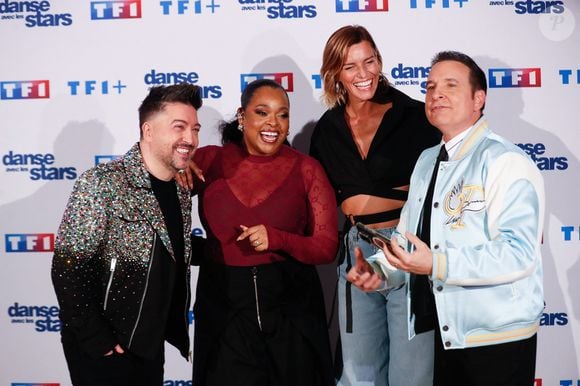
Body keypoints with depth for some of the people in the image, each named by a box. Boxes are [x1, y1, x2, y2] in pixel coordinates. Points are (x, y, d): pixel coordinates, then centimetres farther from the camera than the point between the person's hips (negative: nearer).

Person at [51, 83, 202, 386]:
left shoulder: (181, 190, 5)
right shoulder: (102, 184, -17)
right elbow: (68, 269, -19)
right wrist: (98, 341, -18)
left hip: (151, 345, 7)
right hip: (103, 351, -7)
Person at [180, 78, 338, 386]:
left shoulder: (306, 169, -4)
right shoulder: (209, 160, -2)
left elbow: (327, 247, -5)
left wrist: (277, 239, -21)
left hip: (290, 313, 0)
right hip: (223, 308, 0)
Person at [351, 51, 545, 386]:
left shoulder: (505, 161, -14)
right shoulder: (427, 161, 13)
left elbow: (518, 253, -24)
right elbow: (410, 235, 15)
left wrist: (437, 264, -28)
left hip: (498, 337, -7)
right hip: (447, 331, 7)